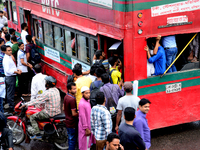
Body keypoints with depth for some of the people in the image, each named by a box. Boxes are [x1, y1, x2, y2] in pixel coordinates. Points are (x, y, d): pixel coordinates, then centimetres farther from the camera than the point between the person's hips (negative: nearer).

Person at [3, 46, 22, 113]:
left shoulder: (10, 57, 12)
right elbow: (8, 70, -24)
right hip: (10, 77, -10)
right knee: (10, 93, -3)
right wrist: (16, 72, -21)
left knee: (11, 92, 17)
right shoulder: (6, 59, -19)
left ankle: (11, 106, 27)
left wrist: (17, 69, 8)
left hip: (12, 77, 10)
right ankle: (11, 108, 4)